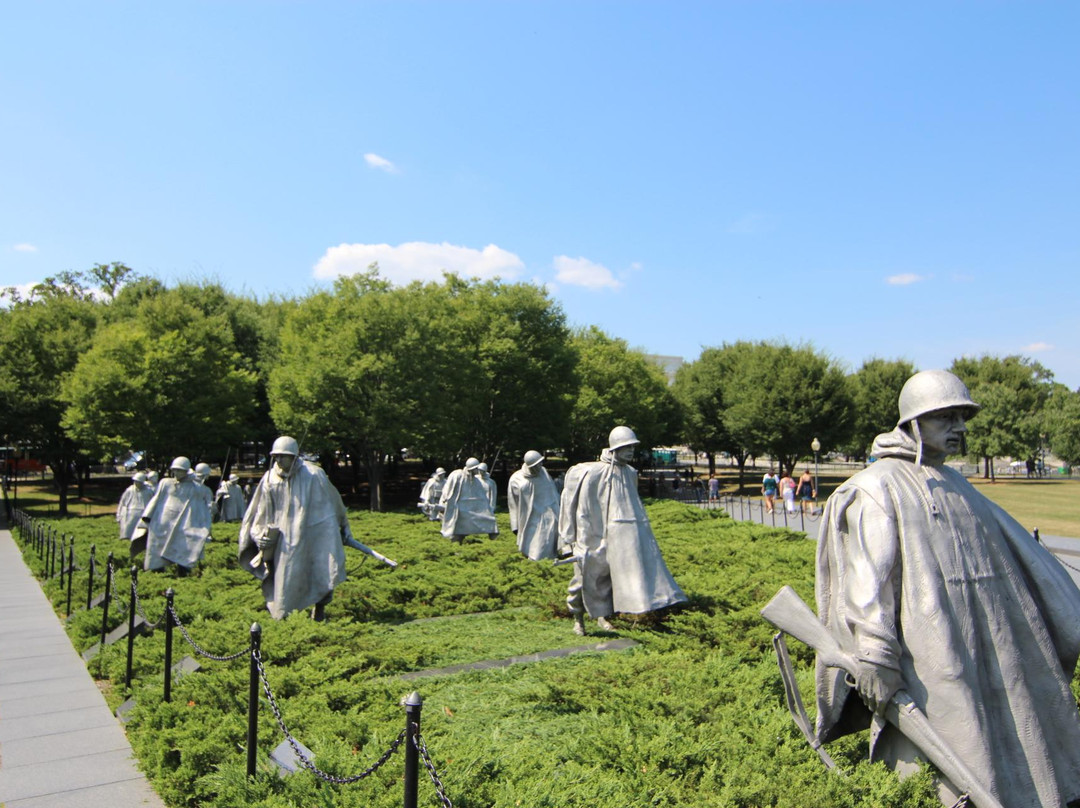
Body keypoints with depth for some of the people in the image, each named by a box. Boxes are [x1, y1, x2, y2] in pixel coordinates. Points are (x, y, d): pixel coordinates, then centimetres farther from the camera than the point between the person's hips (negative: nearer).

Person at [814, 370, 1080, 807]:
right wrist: (875, 658, -25)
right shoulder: (877, 487, -8)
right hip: (930, 663, -8)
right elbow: (866, 576, -17)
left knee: (1014, 769, 14)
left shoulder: (957, 485, 18)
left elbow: (1023, 555, 23)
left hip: (992, 652, 8)